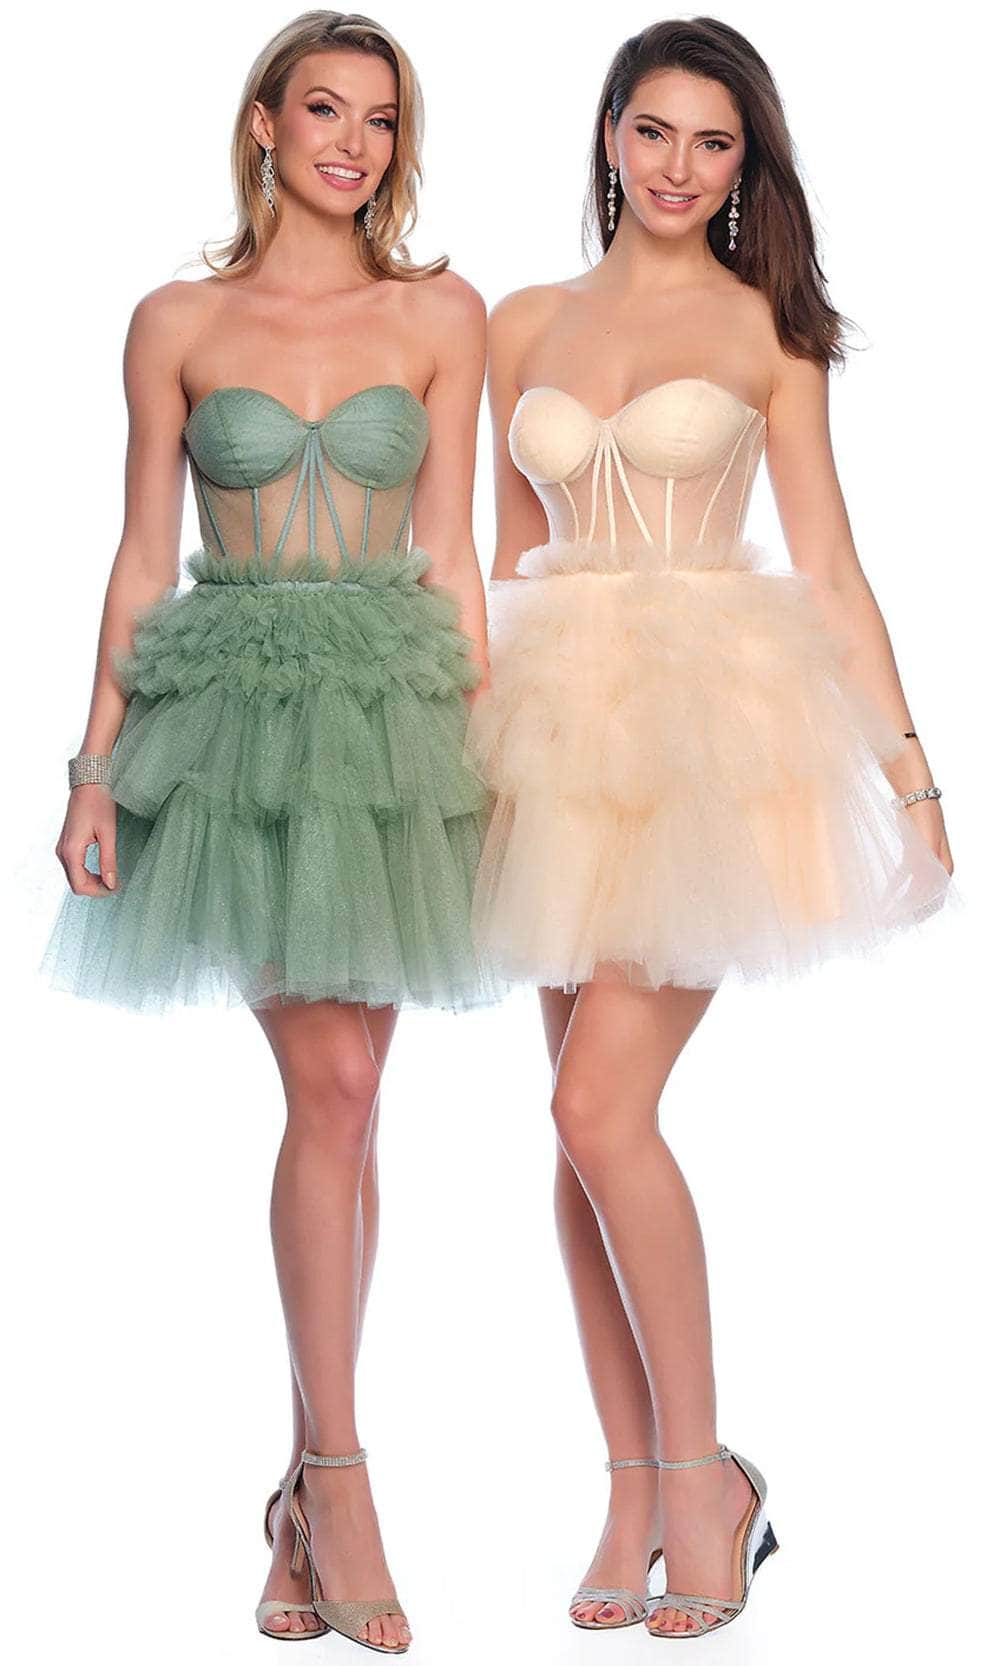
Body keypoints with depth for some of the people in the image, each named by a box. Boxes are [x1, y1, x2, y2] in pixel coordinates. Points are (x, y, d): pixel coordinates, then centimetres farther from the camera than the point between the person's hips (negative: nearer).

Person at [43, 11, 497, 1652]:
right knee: (330, 1084, -11)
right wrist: (95, 764, 1)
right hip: (235, 706, -1)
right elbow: (143, 556, 6)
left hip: (388, 712, 2)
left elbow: (451, 549, 7)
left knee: (341, 1095, 3)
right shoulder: (179, 321, 6)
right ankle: (337, 1477, -3)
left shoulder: (442, 316, 8)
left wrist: (490, 748, 2)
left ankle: (310, 1483, 14)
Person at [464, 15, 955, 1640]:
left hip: (711, 726, -4)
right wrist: (469, 745, 13)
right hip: (561, 726, 4)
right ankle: (637, 1493, 13)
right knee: (586, 1123, 3)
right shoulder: (526, 325, 14)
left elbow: (828, 564, 3)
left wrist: (906, 762, -1)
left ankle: (703, 1474, 1)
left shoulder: (766, 327, 5)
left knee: (602, 1109, -14)